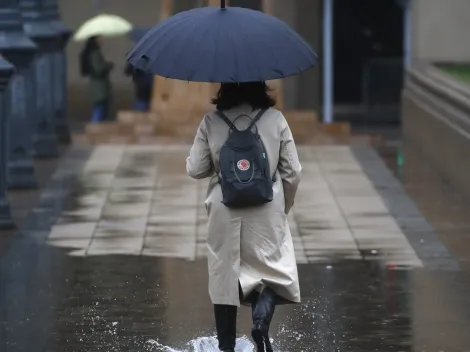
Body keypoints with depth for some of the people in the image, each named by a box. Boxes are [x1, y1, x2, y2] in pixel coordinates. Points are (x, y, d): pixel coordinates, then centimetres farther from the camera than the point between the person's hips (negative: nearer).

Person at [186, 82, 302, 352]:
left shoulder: (212, 122, -3)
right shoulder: (275, 119, -3)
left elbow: (195, 170, -1)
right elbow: (293, 171, -1)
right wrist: (284, 206, 14)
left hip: (225, 212, 1)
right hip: (266, 211, -1)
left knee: (224, 276, 10)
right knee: (272, 271, 9)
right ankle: (261, 322, -17)